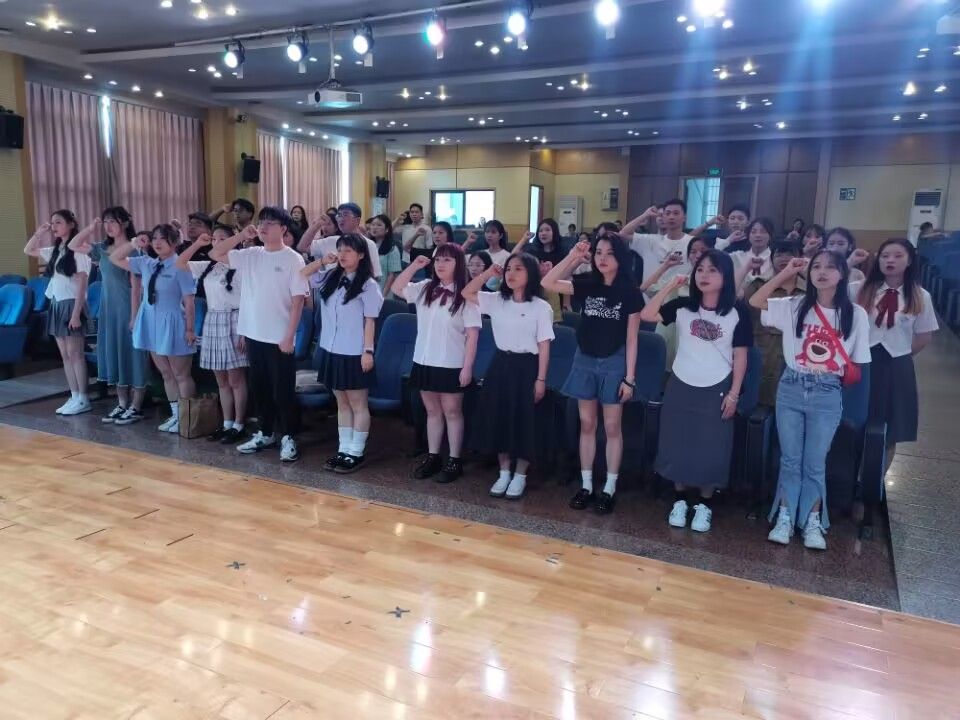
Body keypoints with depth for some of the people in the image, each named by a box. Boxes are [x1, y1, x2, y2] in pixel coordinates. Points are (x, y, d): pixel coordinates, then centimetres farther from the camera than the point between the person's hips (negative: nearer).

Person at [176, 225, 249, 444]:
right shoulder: (208, 266, 10)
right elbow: (180, 264, 17)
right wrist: (197, 244, 7)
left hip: (233, 323, -7)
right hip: (212, 323, 7)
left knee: (235, 379, 0)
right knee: (221, 380, 12)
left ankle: (238, 425, 10)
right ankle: (227, 424, 20)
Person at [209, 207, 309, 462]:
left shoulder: (293, 259, -8)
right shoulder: (249, 255, 6)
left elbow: (298, 301, -11)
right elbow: (215, 254, 8)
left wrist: (289, 336, -15)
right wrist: (241, 235, -1)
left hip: (280, 338, -5)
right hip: (254, 335, 6)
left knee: (283, 390, 2)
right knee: (259, 388, 15)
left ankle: (288, 438, 14)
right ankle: (265, 433, 29)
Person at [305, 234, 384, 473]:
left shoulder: (368, 285, -10)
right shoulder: (331, 278, 7)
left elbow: (370, 321, -11)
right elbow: (302, 274, 17)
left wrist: (368, 351, -14)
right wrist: (323, 261, 2)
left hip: (354, 354, -6)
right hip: (331, 351, 6)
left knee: (358, 404, 4)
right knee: (341, 403, 14)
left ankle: (357, 452, 13)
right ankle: (344, 449, 23)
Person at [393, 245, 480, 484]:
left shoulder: (465, 295, -11)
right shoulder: (425, 289, 5)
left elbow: (472, 334, -12)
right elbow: (398, 288, 15)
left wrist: (467, 367, -15)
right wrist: (414, 265, 2)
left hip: (452, 365, -5)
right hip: (424, 362, 5)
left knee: (452, 412, 6)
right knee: (432, 411, 15)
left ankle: (454, 461, 17)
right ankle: (433, 457, 26)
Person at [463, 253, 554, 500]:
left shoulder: (541, 307, -9)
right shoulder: (497, 301, 3)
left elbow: (544, 346, -8)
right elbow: (467, 294, 8)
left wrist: (541, 380, -11)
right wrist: (489, 273, -2)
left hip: (526, 367, -4)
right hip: (500, 365, 4)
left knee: (524, 422, 3)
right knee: (499, 420, 9)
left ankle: (520, 476, 19)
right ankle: (504, 473, 24)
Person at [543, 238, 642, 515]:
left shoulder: (630, 292, -7)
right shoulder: (587, 285, 1)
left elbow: (631, 339, -6)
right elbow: (548, 283, -5)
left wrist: (630, 377, -9)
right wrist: (573, 256, -10)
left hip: (614, 363, -3)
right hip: (585, 360, 3)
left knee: (612, 427, 4)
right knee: (587, 424, 9)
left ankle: (609, 488, 15)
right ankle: (586, 485, 18)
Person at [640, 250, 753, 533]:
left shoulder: (737, 311, -6)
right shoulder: (683, 306, -1)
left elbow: (740, 355, -3)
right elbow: (646, 315, -10)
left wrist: (734, 393, -6)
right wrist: (670, 286, -11)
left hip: (717, 390, -2)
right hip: (681, 386, 2)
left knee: (711, 450, 5)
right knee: (677, 446, 9)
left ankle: (704, 505, 23)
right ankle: (680, 500, 26)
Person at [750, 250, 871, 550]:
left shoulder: (855, 314, -3)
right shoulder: (794, 306, -1)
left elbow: (856, 365, 4)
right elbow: (755, 301, -8)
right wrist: (786, 272, -5)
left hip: (827, 395, -1)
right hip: (790, 390, 1)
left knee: (815, 463, 7)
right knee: (790, 459, 8)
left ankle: (813, 522, 21)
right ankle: (785, 518, 19)